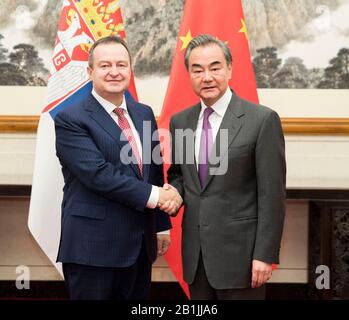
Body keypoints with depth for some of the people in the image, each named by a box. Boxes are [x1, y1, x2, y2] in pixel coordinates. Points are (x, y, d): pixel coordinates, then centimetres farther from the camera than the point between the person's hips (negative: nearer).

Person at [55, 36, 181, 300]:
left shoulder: (144, 114, 12)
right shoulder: (70, 119, -9)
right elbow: (98, 174, -19)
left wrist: (161, 224, 15)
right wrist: (151, 195, -15)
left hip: (140, 245, 6)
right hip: (93, 247, -6)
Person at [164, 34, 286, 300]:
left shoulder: (262, 120, -9)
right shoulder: (179, 121, 7)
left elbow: (272, 194, -10)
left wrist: (265, 255, -13)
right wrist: (174, 193, -3)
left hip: (240, 250, -5)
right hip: (195, 251, 5)